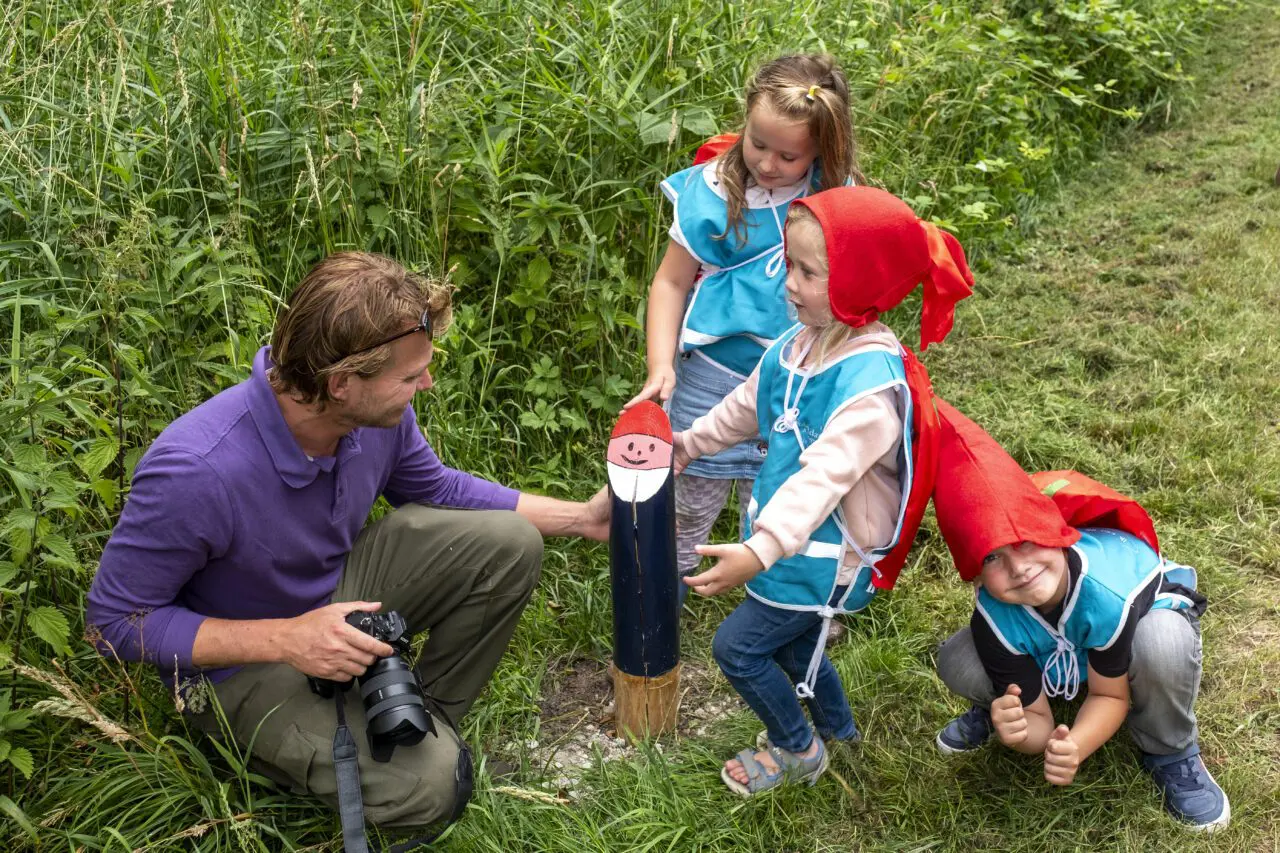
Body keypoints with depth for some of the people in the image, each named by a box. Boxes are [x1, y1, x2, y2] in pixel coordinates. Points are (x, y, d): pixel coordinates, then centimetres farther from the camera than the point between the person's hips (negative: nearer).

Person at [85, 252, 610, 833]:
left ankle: (429, 719, 9)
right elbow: (112, 621, -23)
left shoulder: (380, 412, -17)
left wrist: (581, 517, 1)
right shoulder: (196, 471, -36)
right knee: (429, 781, -24)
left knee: (510, 545, -9)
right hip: (241, 661, -6)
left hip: (340, 584, 6)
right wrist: (285, 639, -32)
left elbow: (434, 488, 5)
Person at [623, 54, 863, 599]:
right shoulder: (713, 192, -15)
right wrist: (660, 366, -15)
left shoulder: (838, 199, -8)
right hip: (715, 376, -2)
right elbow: (672, 281, -8)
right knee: (694, 493, 14)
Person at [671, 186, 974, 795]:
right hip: (793, 539, 8)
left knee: (736, 646, 1)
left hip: (825, 554, -8)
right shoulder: (799, 343, -4)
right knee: (788, 638, 25)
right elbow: (747, 406, 15)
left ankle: (797, 751, 25)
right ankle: (836, 725, 52)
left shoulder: (871, 382, -31)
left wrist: (761, 550, -52)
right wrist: (688, 443, 26)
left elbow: (825, 475, -41)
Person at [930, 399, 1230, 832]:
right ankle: (1002, 703, 10)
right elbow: (1038, 723, -24)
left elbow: (1110, 695, -26)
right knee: (958, 664, -27)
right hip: (1048, 650, 2)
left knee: (1163, 641, -41)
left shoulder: (1108, 587, -43)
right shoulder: (997, 620, -33)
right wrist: (1019, 730, -49)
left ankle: (1171, 753, -9)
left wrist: (1076, 748, -46)